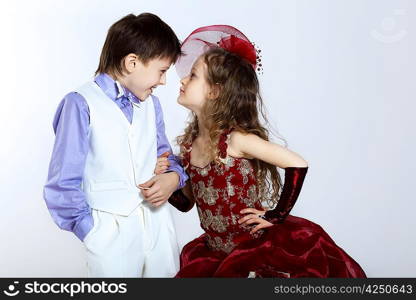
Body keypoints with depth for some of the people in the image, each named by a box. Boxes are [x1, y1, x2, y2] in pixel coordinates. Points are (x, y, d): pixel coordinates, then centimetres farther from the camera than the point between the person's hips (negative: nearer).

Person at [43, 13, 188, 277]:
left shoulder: (151, 103, 8)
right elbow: (63, 184, -9)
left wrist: (173, 177, -3)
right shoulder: (82, 105, -11)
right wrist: (92, 232, -9)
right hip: (112, 232, -5)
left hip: (159, 224, 6)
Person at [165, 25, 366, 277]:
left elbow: (298, 165, -22)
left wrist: (276, 216, -14)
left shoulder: (236, 139, -19)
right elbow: (187, 203, 7)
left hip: (259, 249, -6)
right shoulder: (189, 143, -1)